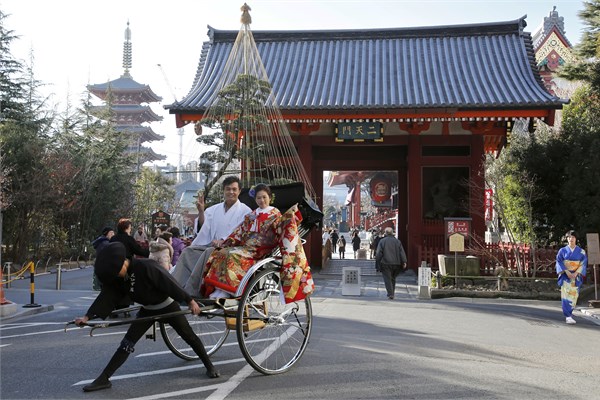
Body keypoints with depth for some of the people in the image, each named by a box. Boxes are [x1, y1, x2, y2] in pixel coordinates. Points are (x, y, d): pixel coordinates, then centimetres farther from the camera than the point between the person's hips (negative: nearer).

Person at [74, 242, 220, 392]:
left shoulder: (145, 267, -31)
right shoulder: (117, 277, -10)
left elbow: (169, 284, -29)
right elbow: (106, 297, -11)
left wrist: (190, 301, -25)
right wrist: (87, 316, -21)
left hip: (168, 306, -5)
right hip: (148, 310, 5)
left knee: (189, 336, 6)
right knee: (127, 343, -1)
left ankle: (209, 366, 22)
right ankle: (104, 379, 2)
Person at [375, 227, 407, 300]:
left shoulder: (382, 241, -2)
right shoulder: (397, 241, 7)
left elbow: (379, 253, -5)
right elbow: (402, 252, 3)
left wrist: (377, 261, 5)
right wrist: (404, 262, 3)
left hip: (386, 263, -3)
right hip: (396, 263, 4)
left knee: (387, 279, -2)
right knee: (393, 278, 17)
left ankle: (390, 294, -11)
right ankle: (392, 293, 21)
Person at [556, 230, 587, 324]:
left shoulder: (581, 251, 5)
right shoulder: (562, 250, 3)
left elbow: (583, 263, 0)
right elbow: (559, 262, -2)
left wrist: (576, 273, -13)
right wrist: (567, 272, -15)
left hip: (576, 276, 2)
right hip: (565, 275, -2)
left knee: (574, 295, 3)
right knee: (566, 295, -11)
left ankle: (568, 313, 19)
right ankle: (568, 316, -15)